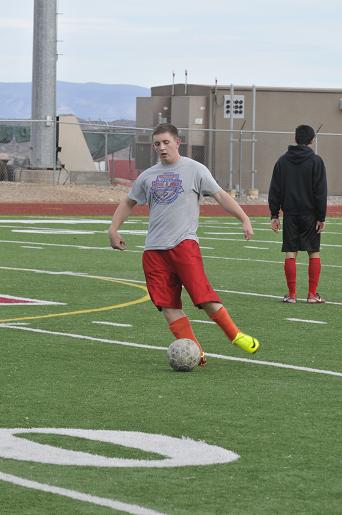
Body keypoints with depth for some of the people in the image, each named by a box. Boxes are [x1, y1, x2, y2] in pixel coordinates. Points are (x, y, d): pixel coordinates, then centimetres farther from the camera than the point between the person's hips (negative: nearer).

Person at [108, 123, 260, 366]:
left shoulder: (194, 169, 4)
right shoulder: (148, 176, 16)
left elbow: (220, 195, 2)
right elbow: (128, 203, 28)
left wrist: (244, 219, -8)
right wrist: (113, 229, 19)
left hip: (184, 243, -5)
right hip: (154, 249, 5)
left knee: (203, 295, -15)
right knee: (167, 304, -4)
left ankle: (235, 336, 1)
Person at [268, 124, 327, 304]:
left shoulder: (283, 161, 5)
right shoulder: (316, 161, -3)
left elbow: (275, 190, 5)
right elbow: (320, 191, -6)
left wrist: (274, 215, 8)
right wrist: (321, 217, -3)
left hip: (290, 214, 2)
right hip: (310, 214, -2)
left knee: (290, 253, 3)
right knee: (314, 253, 5)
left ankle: (291, 294, 1)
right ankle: (312, 294, 1)